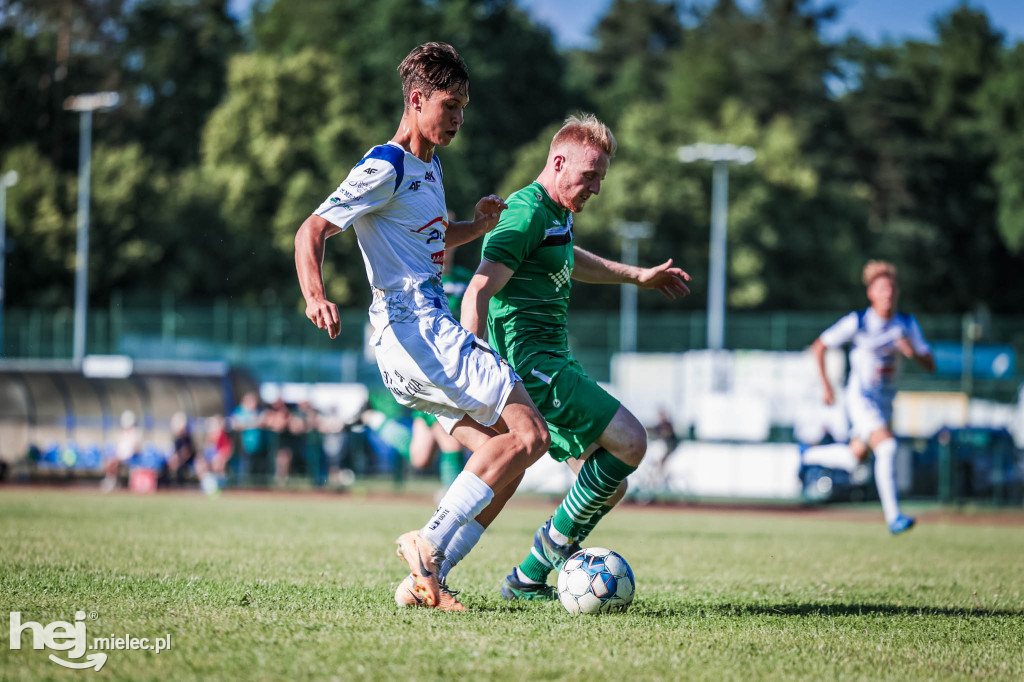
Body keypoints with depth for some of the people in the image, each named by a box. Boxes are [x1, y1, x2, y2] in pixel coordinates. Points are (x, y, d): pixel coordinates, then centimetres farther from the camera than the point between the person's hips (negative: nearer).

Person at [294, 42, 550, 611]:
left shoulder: (430, 167, 20)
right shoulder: (386, 169, -9)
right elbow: (312, 231, -15)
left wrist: (479, 226, 16)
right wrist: (316, 297, -34)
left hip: (434, 335, 10)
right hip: (414, 332, -10)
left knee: (503, 457, 3)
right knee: (530, 435, -16)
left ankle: (426, 581, -2)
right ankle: (430, 543, -18)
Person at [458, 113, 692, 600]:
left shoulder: (557, 212, 17)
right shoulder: (527, 214, -14)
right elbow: (477, 294, -22)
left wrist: (637, 276, 49)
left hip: (552, 362, 10)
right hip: (530, 362, -10)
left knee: (608, 483, 8)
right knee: (629, 440, -19)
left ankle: (528, 579, 13)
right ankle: (558, 539, -5)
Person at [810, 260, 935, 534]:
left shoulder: (907, 324, -2)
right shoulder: (857, 322, -13)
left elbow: (930, 365, -2)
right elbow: (819, 347, -3)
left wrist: (913, 352, -24)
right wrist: (826, 385, -7)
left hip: (886, 398, 6)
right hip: (861, 396, -6)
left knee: (858, 455, 16)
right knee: (887, 447, -24)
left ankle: (812, 455, 44)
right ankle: (893, 516, -23)